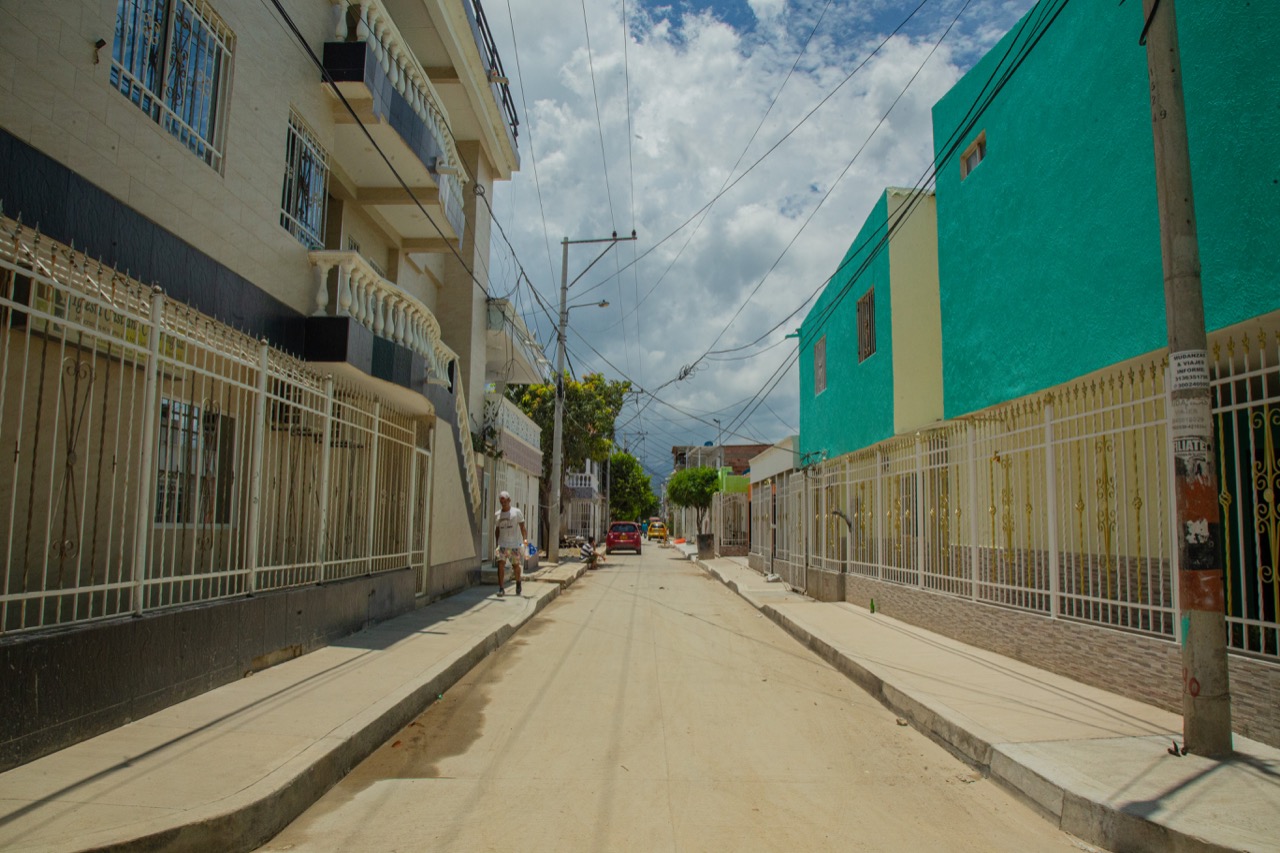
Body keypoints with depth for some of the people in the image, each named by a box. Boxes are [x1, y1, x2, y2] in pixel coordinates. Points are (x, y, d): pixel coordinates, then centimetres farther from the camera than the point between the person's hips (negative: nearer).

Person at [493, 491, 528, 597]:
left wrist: (525, 539, -19)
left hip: (514, 544, -2)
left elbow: (522, 527, -5)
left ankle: (518, 583, 34)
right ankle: (501, 588, -10)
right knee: (500, 565, -12)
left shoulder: (516, 512, -2)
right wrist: (496, 544, 14)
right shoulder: (497, 514, 9)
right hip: (502, 544, 2)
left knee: (516, 565, 8)